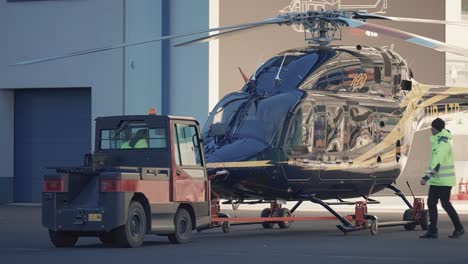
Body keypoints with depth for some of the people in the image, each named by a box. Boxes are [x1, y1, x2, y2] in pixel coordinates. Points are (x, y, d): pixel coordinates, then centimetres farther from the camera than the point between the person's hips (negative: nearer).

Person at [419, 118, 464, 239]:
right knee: (431, 203, 4)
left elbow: (437, 163, -30)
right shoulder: (438, 140, 12)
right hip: (436, 180, 10)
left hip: (444, 180, -10)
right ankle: (432, 231, 5)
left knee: (445, 204, -2)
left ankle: (459, 228, 11)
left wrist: (426, 177, -34)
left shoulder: (442, 143, -21)